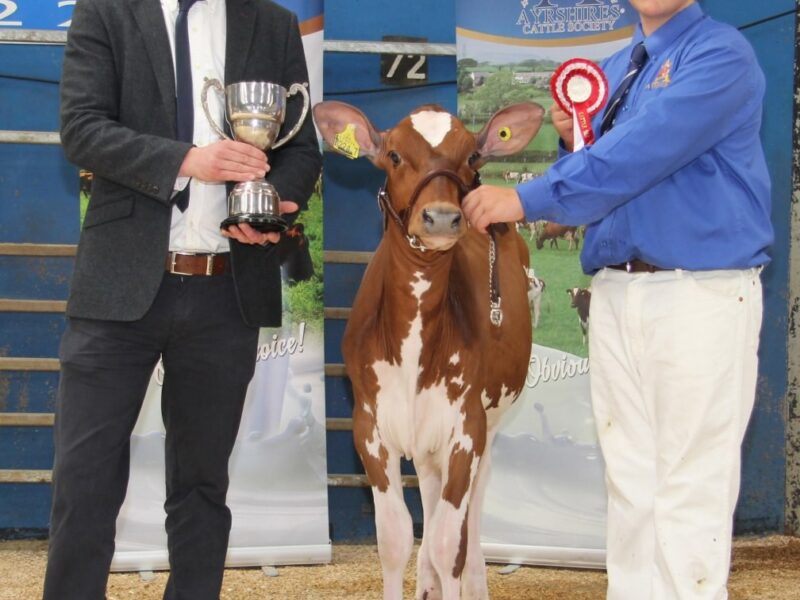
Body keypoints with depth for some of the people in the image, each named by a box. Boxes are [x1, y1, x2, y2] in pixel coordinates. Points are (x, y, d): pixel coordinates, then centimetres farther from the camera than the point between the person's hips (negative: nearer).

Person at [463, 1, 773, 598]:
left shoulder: (721, 55, -7)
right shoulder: (612, 70, 17)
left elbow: (642, 151, -20)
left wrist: (526, 199, -20)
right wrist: (572, 141, 2)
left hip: (702, 294, -7)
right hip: (615, 294, 7)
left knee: (691, 483, -6)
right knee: (630, 478, 9)